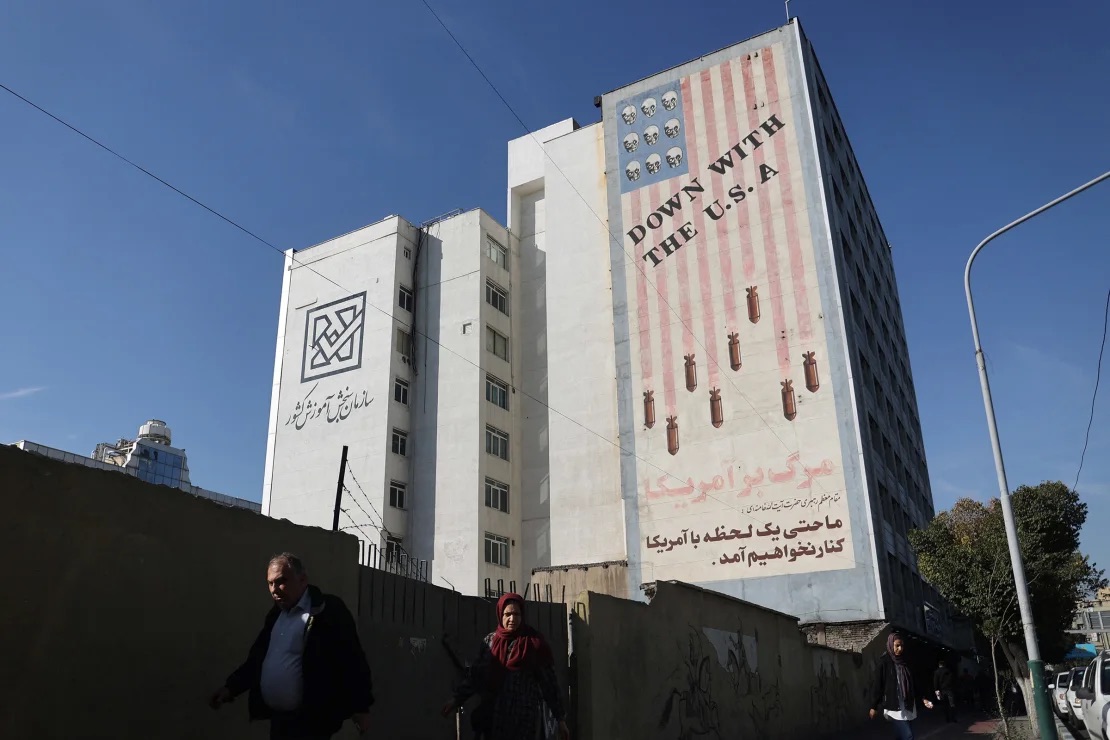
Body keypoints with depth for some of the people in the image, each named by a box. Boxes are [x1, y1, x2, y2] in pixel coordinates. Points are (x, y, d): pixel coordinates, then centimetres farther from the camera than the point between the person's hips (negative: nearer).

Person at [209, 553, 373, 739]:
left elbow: (352, 660, -14)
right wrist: (231, 686, 11)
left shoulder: (329, 610, -13)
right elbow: (257, 657, 21)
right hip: (277, 717, 8)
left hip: (311, 721, -8)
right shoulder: (276, 613, 13)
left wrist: (360, 707, -14)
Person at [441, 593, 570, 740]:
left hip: (524, 717, -3)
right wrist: (457, 699, 1)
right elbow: (475, 675, 10)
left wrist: (560, 718, -3)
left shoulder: (534, 642, -3)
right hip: (493, 715, 3)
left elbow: (549, 682, -2)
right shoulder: (490, 641, 6)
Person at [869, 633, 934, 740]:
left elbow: (912, 684, 20)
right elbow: (877, 685, -5)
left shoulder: (905, 662, 12)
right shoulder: (884, 663, -6)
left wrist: (922, 699, 10)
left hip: (908, 708, 6)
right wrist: (874, 707, -5)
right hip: (894, 708, -6)